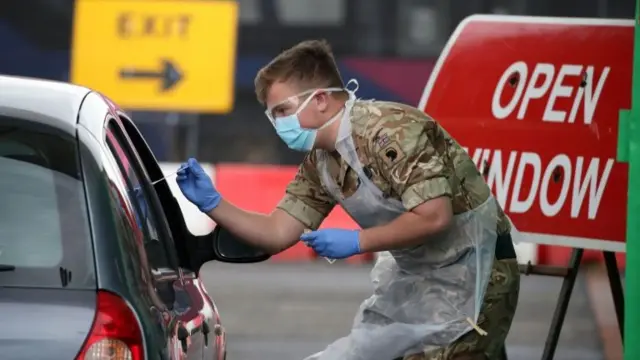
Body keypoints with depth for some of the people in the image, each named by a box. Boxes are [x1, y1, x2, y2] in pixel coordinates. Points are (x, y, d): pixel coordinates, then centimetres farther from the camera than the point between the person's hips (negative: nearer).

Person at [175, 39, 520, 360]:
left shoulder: (393, 131, -24)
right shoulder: (320, 162, 3)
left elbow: (434, 217, -29)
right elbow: (278, 233, 5)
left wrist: (357, 241, -22)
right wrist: (211, 203, -7)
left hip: (471, 273, -9)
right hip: (413, 276, 9)